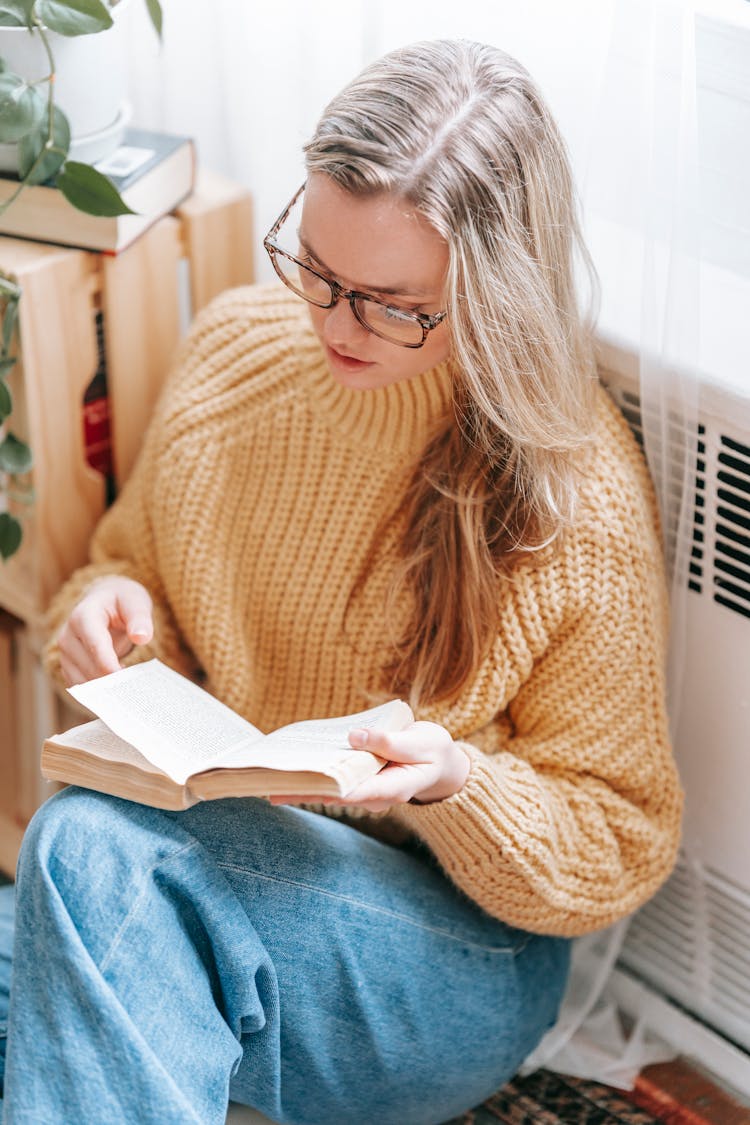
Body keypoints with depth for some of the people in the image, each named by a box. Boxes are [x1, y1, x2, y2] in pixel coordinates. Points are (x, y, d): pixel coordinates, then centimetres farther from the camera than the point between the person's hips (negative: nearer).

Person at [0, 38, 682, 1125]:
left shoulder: (580, 501, -15)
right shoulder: (236, 348, -1)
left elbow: (619, 847, -5)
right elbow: (136, 559, 16)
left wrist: (455, 790, -25)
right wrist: (109, 606, -8)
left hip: (462, 957, -4)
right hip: (214, 848, 4)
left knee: (91, 846, -31)